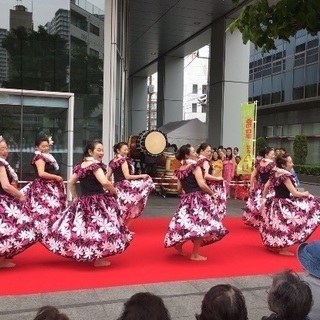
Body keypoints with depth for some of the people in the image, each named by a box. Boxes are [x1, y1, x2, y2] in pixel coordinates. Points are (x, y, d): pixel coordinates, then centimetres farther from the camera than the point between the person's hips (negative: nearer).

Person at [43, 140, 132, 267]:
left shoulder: (80, 166, 10)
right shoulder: (95, 165, -14)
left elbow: (71, 182, 14)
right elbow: (105, 182, -27)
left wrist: (75, 197, 20)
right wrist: (113, 191, -9)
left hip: (82, 201, 8)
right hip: (97, 202, -8)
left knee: (82, 228, 16)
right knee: (99, 228, 0)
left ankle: (82, 254, 26)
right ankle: (98, 259, 6)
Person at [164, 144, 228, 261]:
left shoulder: (179, 170, 10)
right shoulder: (195, 166, -10)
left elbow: (179, 188, 14)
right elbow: (202, 184, -17)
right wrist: (212, 193, -3)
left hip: (186, 199, 7)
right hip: (198, 198, -7)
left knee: (187, 225, 19)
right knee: (200, 225, -1)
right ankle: (195, 254, 4)